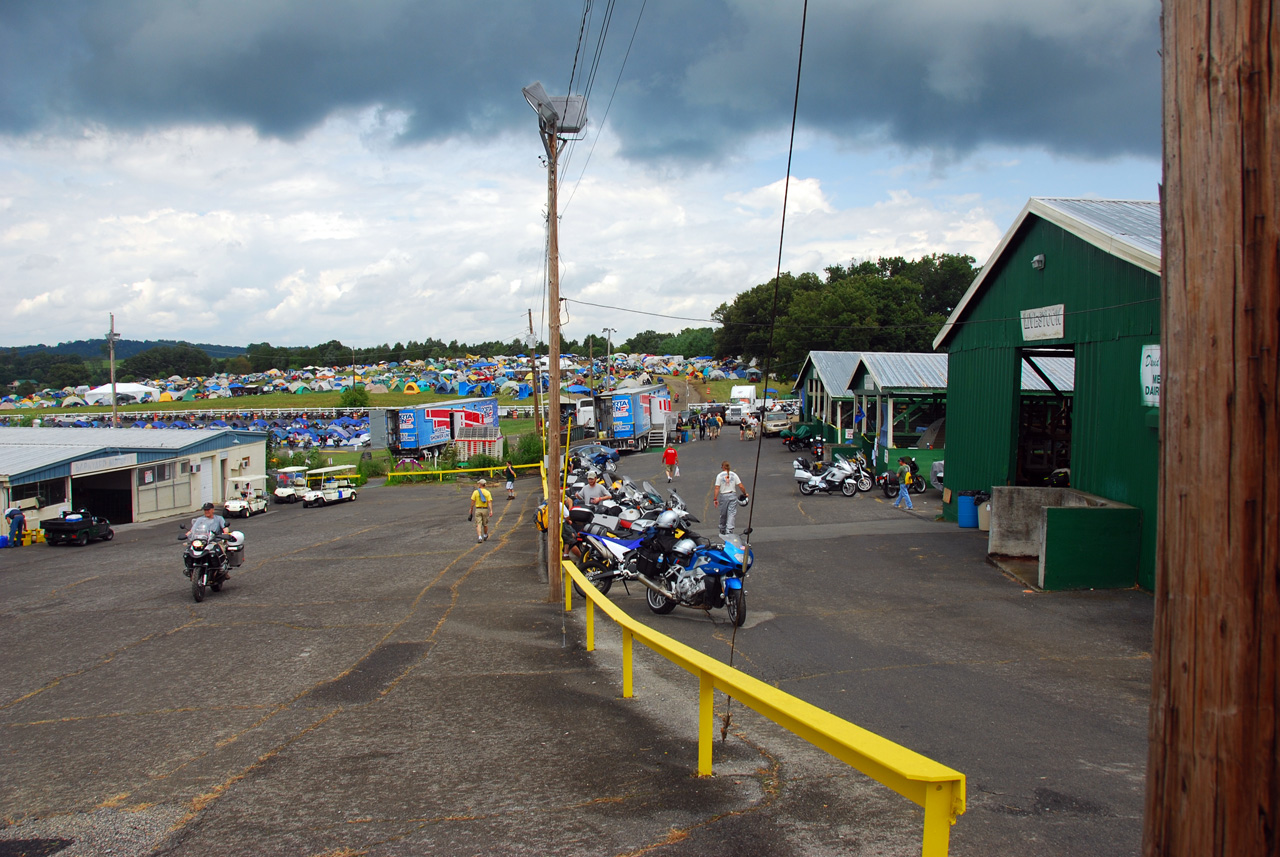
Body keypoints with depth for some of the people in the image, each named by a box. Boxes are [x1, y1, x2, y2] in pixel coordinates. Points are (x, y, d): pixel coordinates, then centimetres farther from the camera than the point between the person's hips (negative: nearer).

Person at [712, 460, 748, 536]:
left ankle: (722, 531, 27)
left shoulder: (719, 475, -4)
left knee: (723, 514, 12)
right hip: (733, 496, 1)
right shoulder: (733, 475, 2)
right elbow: (741, 486, 0)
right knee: (731, 514, 0)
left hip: (723, 496, -1)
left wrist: (715, 499, -7)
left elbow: (717, 488, -8)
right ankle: (729, 531, -11)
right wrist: (745, 494, 14)